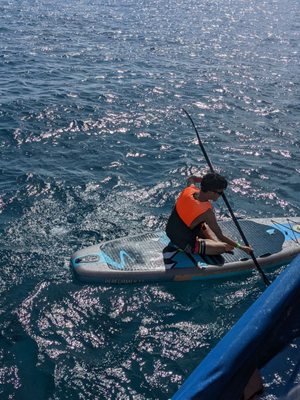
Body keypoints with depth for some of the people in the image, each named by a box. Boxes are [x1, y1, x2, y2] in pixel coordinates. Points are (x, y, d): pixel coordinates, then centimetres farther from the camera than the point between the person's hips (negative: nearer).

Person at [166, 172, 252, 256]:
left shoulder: (189, 189, -11)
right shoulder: (207, 212, -28)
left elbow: (191, 179, 17)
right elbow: (220, 236, -20)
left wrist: (206, 180, 10)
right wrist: (240, 246, -13)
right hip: (184, 244, -8)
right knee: (226, 247, -9)